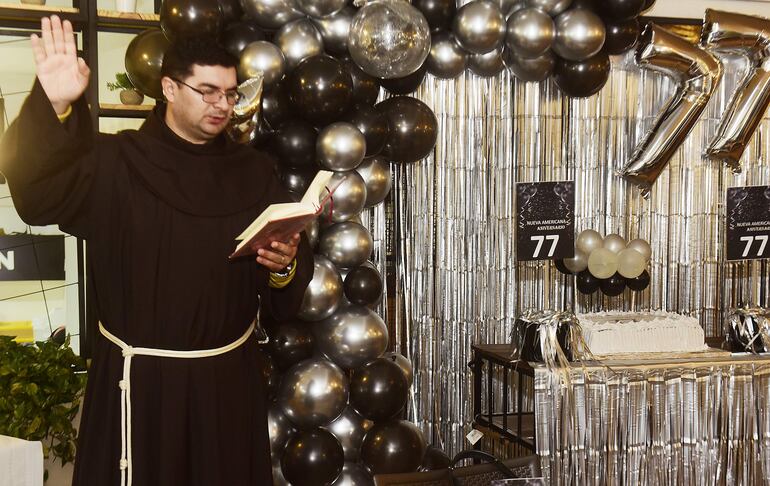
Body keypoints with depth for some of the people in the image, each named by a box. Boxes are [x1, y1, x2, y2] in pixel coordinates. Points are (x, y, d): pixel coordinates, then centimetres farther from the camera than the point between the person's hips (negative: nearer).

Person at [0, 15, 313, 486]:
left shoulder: (254, 171, 4)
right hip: (140, 374, -3)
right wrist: (55, 107, -40)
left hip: (228, 373, 3)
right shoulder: (115, 162, -7)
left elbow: (297, 259, 2)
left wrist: (284, 266, -22)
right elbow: (39, 195, -25)